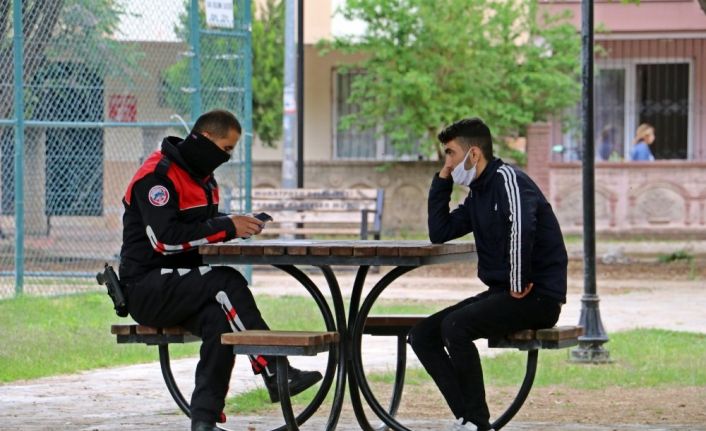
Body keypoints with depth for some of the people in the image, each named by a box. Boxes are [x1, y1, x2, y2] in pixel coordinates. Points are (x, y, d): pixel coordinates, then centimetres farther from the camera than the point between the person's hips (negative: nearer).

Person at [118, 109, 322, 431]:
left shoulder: (203, 178, 17)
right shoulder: (157, 175, -14)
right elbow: (164, 239, -23)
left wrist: (238, 226, -2)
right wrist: (226, 228, -22)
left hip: (179, 288, 8)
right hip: (145, 288, -8)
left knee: (218, 319, -25)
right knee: (228, 281, -28)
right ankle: (275, 375, -27)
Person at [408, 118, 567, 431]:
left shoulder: (507, 179, -13)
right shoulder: (478, 194, 17)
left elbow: (521, 227, -32)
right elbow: (439, 234, 21)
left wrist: (520, 283, -25)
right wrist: (442, 179, 15)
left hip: (538, 296, -10)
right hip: (500, 293, 10)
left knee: (455, 326, -29)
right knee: (421, 335, -1)